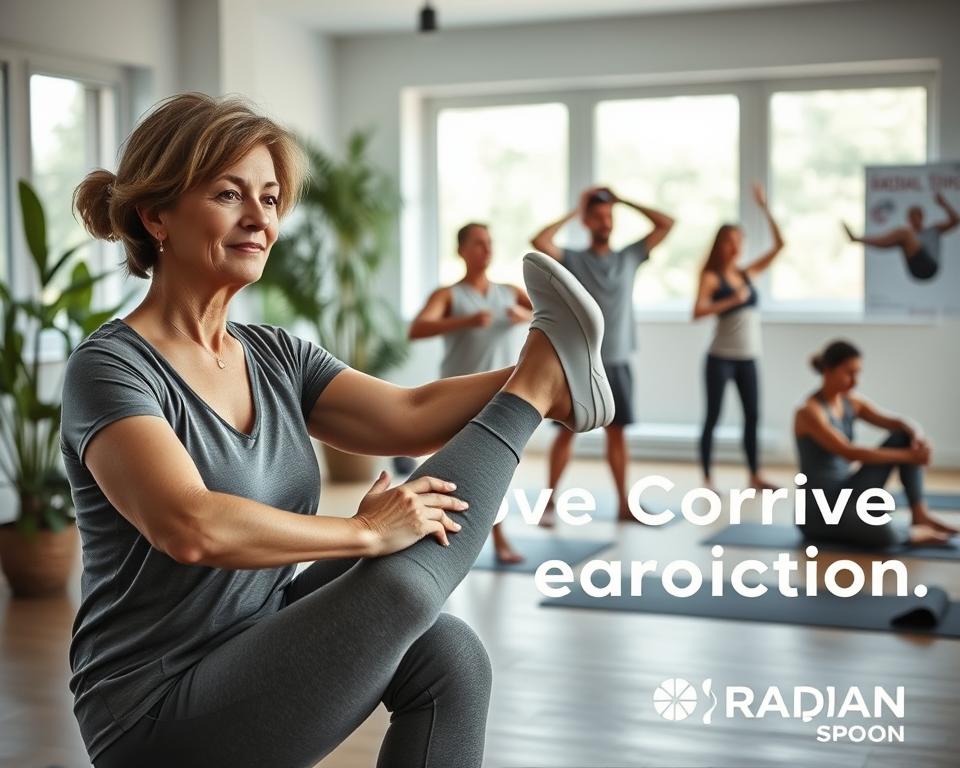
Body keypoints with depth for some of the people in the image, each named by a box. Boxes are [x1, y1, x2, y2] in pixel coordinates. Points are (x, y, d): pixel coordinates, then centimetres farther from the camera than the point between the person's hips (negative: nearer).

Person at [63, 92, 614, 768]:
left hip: (260, 652, 7)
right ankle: (535, 390, -4)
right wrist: (366, 532, -22)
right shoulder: (110, 368, -14)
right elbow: (191, 527, -29)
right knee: (402, 584, -18)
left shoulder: (277, 356, 8)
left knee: (444, 653, -20)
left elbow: (411, 416, -4)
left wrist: (540, 367, -15)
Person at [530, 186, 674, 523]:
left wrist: (623, 201, 4)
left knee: (617, 432, 7)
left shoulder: (629, 256, 8)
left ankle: (623, 505, 12)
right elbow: (539, 242, -18)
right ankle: (549, 501, 9)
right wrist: (574, 212, -8)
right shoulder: (572, 260, -1)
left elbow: (667, 224, 5)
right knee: (567, 431, 1)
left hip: (618, 362, 3)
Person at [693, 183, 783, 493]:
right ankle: (707, 478, 5)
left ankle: (754, 476, 17)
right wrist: (732, 300, -22)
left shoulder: (748, 273, 10)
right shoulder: (711, 277, -5)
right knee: (713, 417, 0)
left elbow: (779, 245, 9)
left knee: (752, 415, 8)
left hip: (748, 358, 5)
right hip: (721, 357, -5)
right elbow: (698, 311, -19)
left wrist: (765, 209, 4)